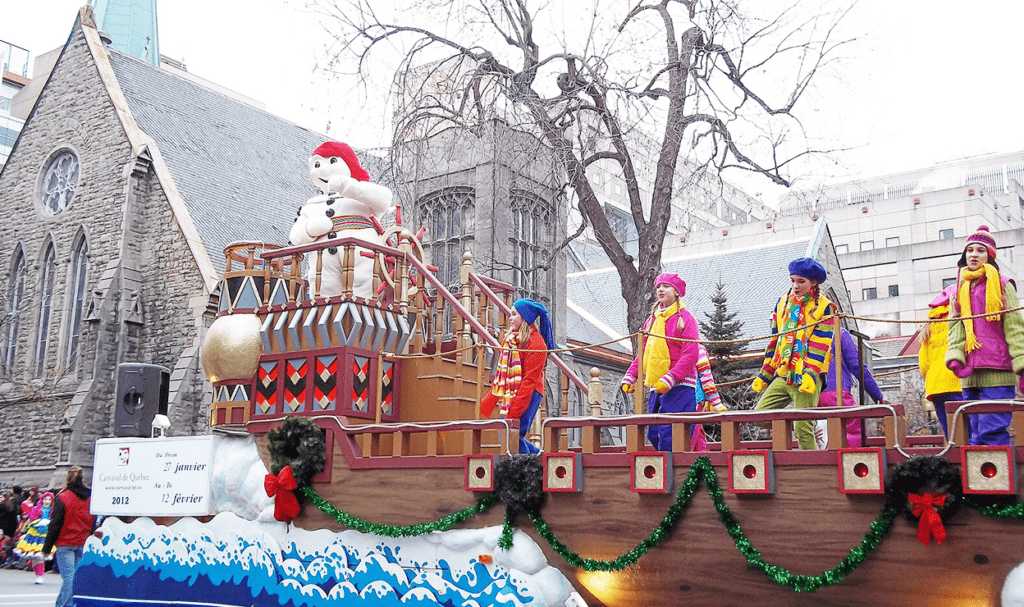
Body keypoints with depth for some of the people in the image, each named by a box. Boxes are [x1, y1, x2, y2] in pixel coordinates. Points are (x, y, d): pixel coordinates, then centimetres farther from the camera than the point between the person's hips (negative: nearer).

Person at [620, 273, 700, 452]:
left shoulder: (685, 318, -2)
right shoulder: (652, 319, 18)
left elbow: (690, 355, -11)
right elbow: (643, 354, 22)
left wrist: (669, 379, -20)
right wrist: (630, 377, 10)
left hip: (679, 386, -7)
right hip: (656, 387, 7)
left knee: (668, 432, -14)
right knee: (654, 433, 5)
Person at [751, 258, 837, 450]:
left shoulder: (824, 307, 0)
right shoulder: (783, 303, 15)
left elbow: (820, 346, -9)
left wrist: (810, 375, -21)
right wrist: (764, 375, 16)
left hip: (807, 378, -6)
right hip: (782, 375, 6)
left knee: (803, 429, -9)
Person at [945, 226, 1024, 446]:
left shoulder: (1002, 286, 5)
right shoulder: (960, 290, 19)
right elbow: (955, 327, 12)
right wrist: (955, 357, -6)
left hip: (997, 372, -5)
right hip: (970, 374, 5)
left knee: (992, 431, -15)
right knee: (976, 434, 5)